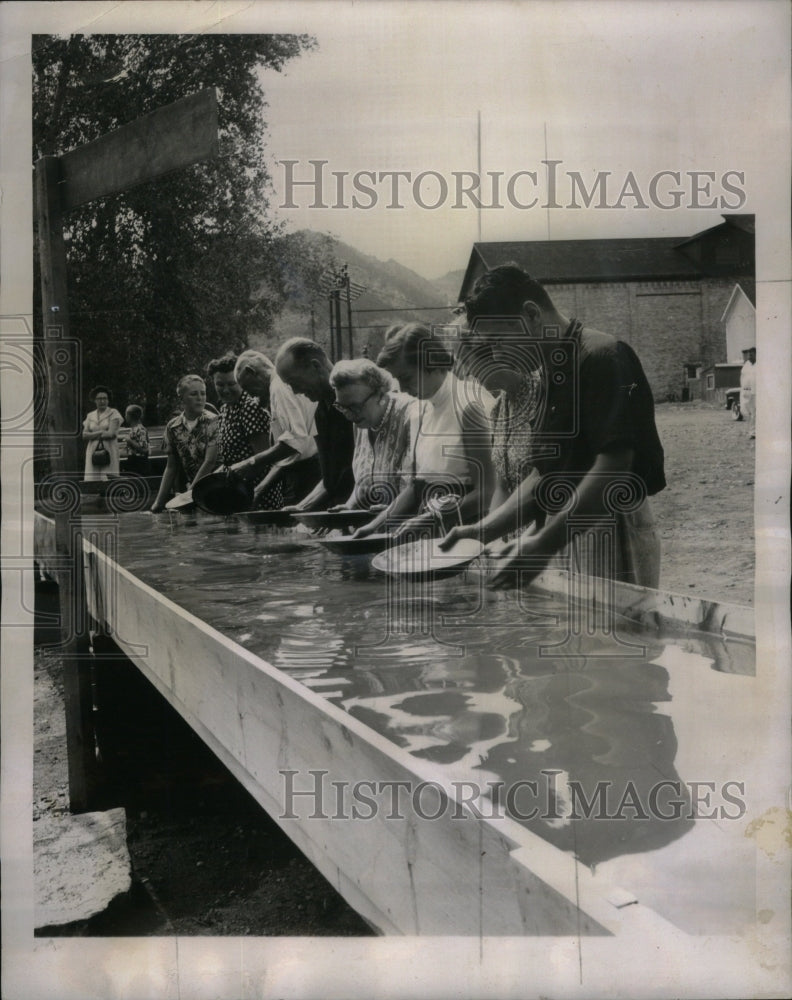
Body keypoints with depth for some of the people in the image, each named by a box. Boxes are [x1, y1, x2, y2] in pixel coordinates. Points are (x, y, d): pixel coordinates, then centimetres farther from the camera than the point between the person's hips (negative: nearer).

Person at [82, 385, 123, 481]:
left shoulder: (113, 413, 4)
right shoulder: (90, 416, 16)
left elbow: (111, 433, -7)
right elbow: (84, 435, 5)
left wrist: (93, 435, 1)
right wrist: (101, 432, -7)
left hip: (109, 451, -3)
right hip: (93, 452, 4)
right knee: (91, 482, -6)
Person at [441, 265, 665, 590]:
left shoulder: (603, 358, -14)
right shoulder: (551, 377, 14)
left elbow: (613, 469, -21)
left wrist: (544, 544, -23)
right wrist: (485, 529, 5)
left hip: (614, 535, -8)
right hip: (565, 540, 8)